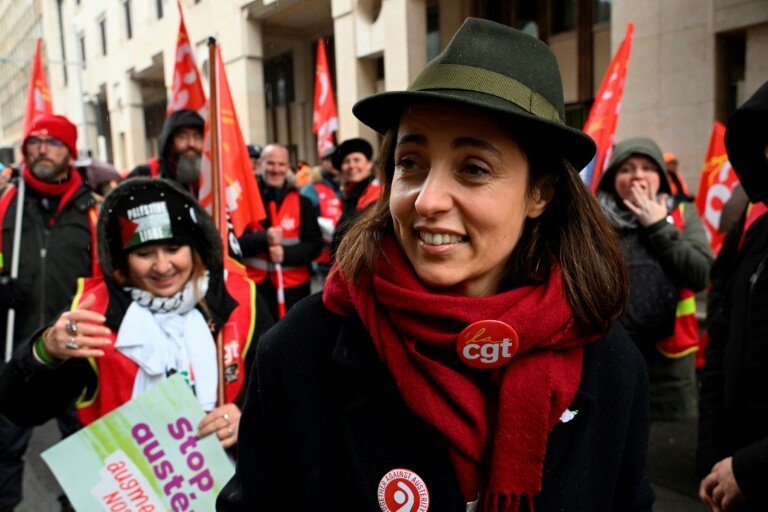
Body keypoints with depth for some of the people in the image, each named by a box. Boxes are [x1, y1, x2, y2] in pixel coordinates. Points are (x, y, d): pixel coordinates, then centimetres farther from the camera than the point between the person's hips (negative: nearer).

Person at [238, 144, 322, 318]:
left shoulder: (302, 202, 4)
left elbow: (315, 244, 0)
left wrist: (286, 254, -18)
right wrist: (263, 238, -23)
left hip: (293, 288, 1)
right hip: (254, 286, -1)